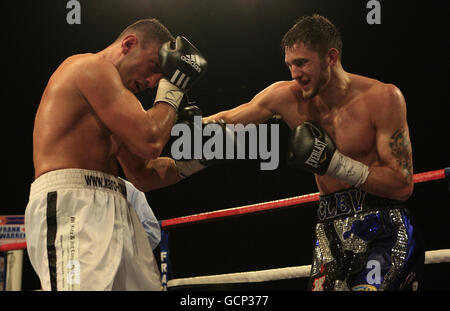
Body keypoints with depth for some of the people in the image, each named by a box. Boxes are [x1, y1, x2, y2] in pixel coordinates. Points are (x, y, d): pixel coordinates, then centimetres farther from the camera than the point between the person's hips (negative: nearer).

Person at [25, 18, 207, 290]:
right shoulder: (92, 66, -2)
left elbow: (142, 175, 29)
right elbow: (148, 141, -11)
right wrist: (170, 92, 4)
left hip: (109, 215, 10)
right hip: (72, 206, -10)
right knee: (87, 286, -28)